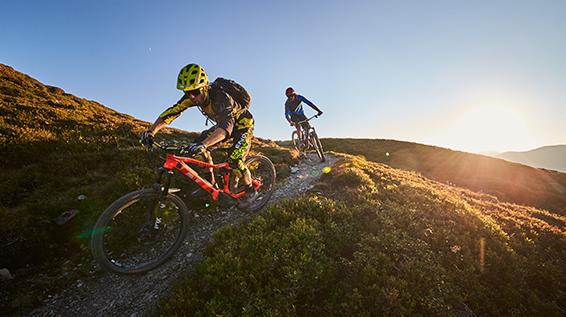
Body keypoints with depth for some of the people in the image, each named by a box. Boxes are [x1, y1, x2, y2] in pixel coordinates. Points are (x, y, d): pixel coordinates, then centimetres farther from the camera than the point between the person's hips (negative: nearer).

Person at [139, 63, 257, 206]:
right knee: (199, 143, -7)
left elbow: (226, 126, -51)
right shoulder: (193, 96, -14)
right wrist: (150, 132, -28)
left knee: (234, 160, -23)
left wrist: (203, 145, -64)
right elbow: (172, 111, -17)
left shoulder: (221, 97, -36)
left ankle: (250, 190, 2)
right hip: (224, 123, 7)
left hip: (243, 124, -7)